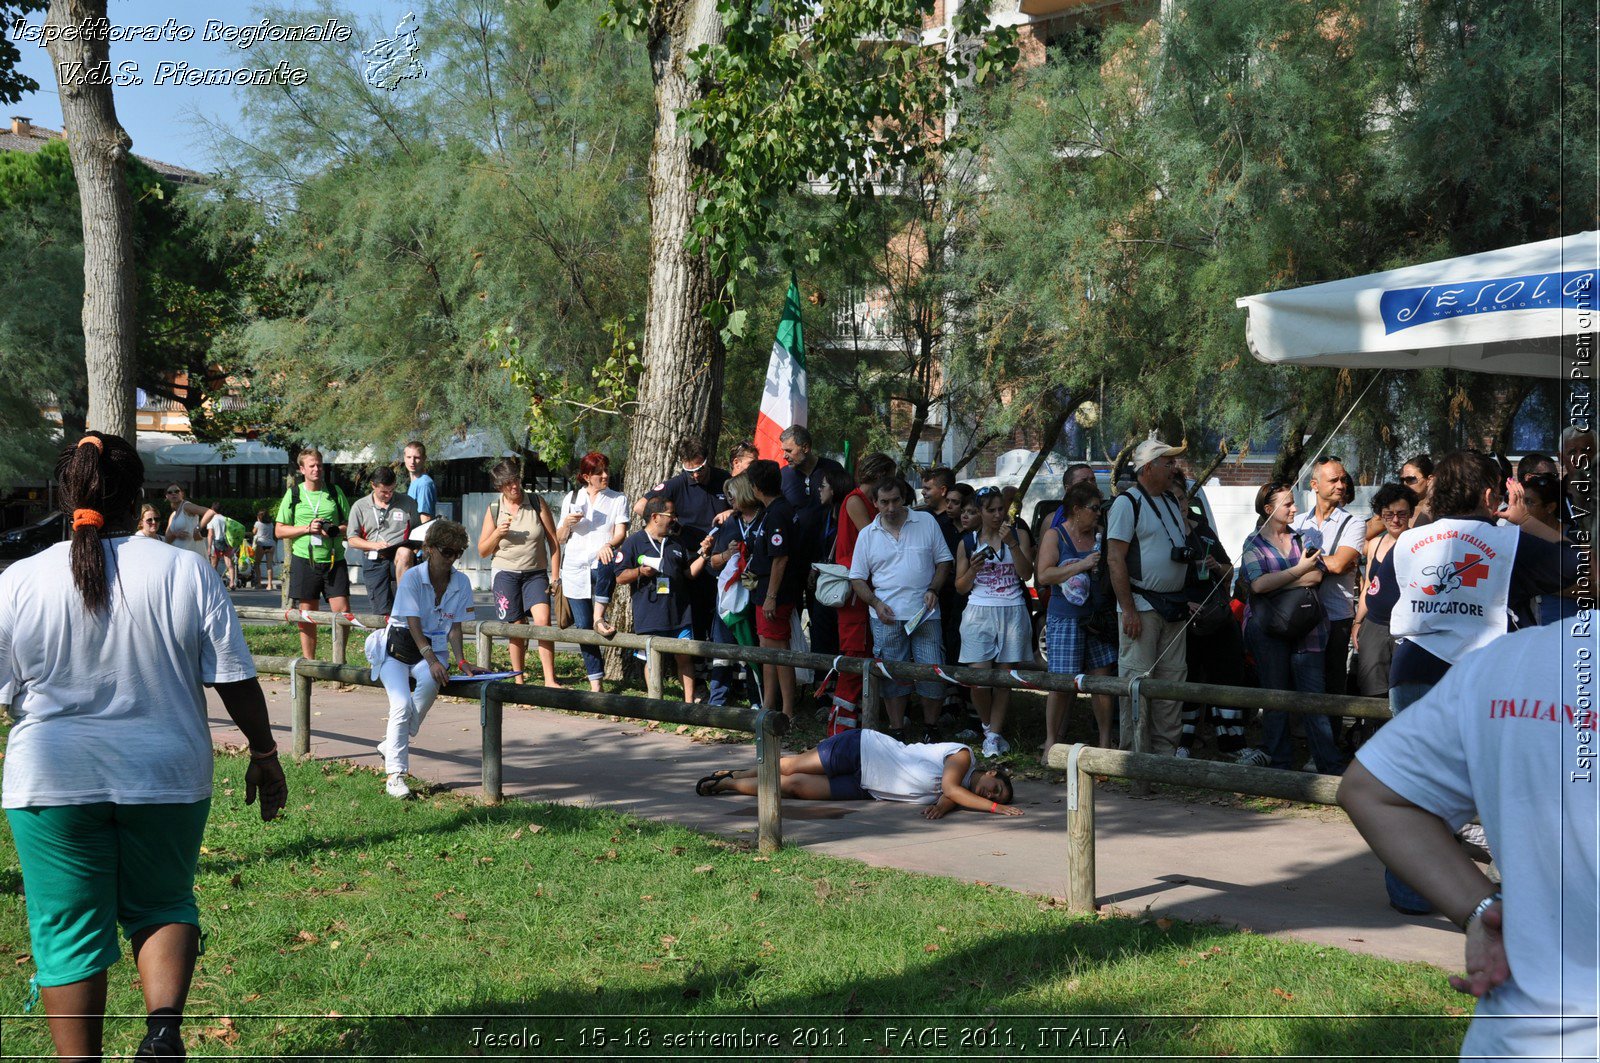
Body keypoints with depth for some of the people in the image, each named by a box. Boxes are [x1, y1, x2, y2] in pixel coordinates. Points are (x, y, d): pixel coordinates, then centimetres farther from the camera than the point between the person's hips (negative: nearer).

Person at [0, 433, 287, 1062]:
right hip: (166, 775, 1)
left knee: (68, 929, 9)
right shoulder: (186, 571, -6)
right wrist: (264, 755, 8)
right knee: (161, 904, 17)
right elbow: (235, 679, -4)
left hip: (53, 781, -1)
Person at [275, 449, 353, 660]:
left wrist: (335, 530, -12)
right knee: (307, 613, 5)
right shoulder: (293, 494, 5)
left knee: (342, 610, -8)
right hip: (305, 559, 0)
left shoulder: (335, 491, 7)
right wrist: (307, 528, -10)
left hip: (334, 560, 0)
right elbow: (279, 530, 5)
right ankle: (308, 661, 13)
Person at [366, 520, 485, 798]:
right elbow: (414, 625, -20)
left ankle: (392, 743, -17)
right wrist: (432, 660, -33)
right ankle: (395, 775, -18)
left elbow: (454, 628, 2)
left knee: (431, 681, -33)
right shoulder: (412, 577, -13)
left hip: (434, 650, 3)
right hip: (398, 649, -3)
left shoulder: (461, 582, 0)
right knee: (403, 704, -25)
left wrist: (462, 661, -14)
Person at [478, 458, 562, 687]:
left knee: (543, 620, -18)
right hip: (506, 574, 1)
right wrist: (497, 534, -12)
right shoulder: (494, 509, 2)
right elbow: (482, 551, 7)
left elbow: (553, 542, 3)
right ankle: (518, 680, 15)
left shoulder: (537, 503, 0)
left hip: (536, 573, -1)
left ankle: (550, 680, -18)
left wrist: (556, 577, -1)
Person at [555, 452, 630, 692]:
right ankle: (595, 683, 5)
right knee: (583, 626, -2)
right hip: (575, 567, 3)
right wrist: (567, 523, -5)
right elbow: (559, 539, 17)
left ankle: (599, 618, -31)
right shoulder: (571, 499, 15)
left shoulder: (618, 499, 10)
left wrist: (608, 545, -24)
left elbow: (620, 533, -2)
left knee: (606, 569, -42)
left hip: (601, 562, -2)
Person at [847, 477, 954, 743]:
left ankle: (931, 728, 16)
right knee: (892, 677, 4)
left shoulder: (927, 523, 4)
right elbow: (857, 579, 9)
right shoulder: (867, 535, 7)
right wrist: (875, 603, -7)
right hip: (887, 617, 1)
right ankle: (897, 733, 15)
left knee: (932, 673, -2)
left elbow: (944, 561, 8)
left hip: (925, 614, -1)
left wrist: (933, 589, -7)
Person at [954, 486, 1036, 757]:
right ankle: (989, 726, 15)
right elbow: (961, 587, 10)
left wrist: (1011, 543, -14)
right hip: (979, 612, 0)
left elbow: (1027, 574, -4)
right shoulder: (968, 542, 8)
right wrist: (974, 569, -9)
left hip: (1012, 612, 0)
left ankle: (994, 734, 10)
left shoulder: (1018, 534, 7)